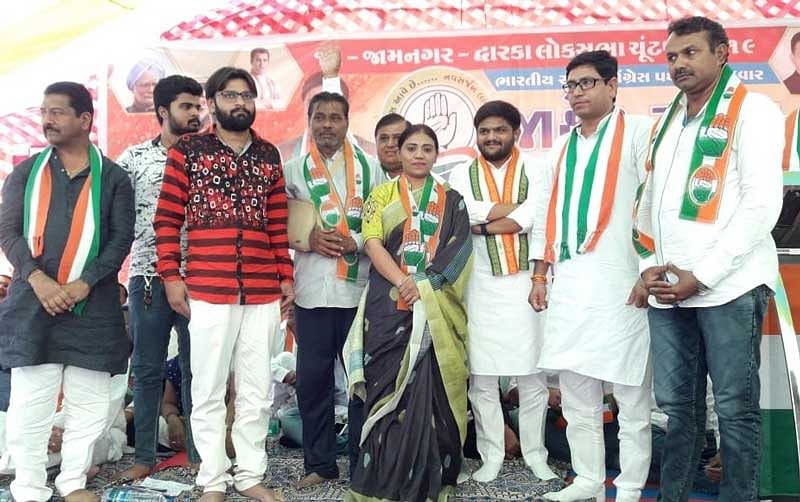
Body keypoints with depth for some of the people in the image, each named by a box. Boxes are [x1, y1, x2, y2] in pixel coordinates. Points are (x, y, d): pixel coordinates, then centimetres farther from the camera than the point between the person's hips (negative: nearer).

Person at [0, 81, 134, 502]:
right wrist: (38, 279, -13)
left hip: (92, 303, 0)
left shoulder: (112, 177, 5)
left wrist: (84, 284, -13)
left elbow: (121, 238, -1)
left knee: (89, 400, 5)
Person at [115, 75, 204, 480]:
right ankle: (145, 456, 19)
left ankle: (199, 453, 17)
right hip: (148, 277, 0)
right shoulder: (135, 157, 6)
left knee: (196, 369, 6)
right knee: (147, 370, 8)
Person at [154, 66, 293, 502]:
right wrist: (170, 274, -6)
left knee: (256, 390, 10)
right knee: (209, 390, 5)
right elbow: (167, 218, 1)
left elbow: (277, 223, 13)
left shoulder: (269, 156, 13)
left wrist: (286, 277, 9)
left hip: (263, 292, 3)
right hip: (207, 291, -3)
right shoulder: (187, 150, 3)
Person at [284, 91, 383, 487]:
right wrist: (308, 238, -10)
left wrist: (355, 242, -11)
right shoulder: (293, 170, 8)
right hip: (312, 289, 1)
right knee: (312, 376, 5)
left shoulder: (370, 167, 7)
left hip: (360, 288, 0)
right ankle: (319, 463, 19)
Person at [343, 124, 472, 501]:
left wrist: (425, 286, -12)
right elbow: (372, 243, -2)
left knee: (431, 388, 0)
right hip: (389, 304, -1)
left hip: (435, 309, 1)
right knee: (389, 385, -3)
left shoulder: (451, 200, 13)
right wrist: (402, 281, -17)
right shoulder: (382, 194, 11)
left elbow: (458, 251, 2)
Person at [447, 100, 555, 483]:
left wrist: (482, 225, -10)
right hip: (479, 286, 1)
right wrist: (513, 206, -9)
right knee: (482, 376, 4)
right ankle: (491, 455, 16)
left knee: (531, 374, 5)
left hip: (525, 283, -1)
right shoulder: (461, 175, 10)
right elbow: (463, 214, -10)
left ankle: (535, 452, 20)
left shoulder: (535, 172, 5)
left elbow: (532, 219, -12)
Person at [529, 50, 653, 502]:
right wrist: (540, 275, 15)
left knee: (631, 394, 1)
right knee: (575, 393, 11)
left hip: (620, 281, -6)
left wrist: (650, 272, -13)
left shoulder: (639, 132, 0)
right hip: (567, 283, 7)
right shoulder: (562, 146, 20)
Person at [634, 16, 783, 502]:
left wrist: (701, 276, -14)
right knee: (677, 404, 11)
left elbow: (762, 204, -10)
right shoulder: (667, 120, 19)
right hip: (667, 290, 6)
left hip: (727, 286, -5)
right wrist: (649, 264, 3)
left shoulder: (753, 110, -1)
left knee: (735, 408, 3)